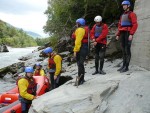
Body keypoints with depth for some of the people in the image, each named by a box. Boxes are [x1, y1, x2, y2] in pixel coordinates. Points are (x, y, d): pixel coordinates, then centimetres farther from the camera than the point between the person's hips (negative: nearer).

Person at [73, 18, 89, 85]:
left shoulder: (79, 29, -12)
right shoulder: (84, 29, 19)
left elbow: (78, 41, -19)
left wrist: (75, 50, -18)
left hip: (81, 49, -10)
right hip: (85, 48, 10)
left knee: (80, 64, -8)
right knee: (80, 64, 17)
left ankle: (80, 80, -5)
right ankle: (81, 79, 26)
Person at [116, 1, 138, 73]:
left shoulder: (131, 14, -2)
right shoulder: (122, 15, 22)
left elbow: (135, 25, -12)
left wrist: (131, 34, -21)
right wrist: (118, 34, 14)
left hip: (128, 33, -8)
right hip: (122, 34, 8)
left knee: (127, 50, -8)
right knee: (123, 50, 7)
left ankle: (126, 67, -6)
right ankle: (123, 65, 12)